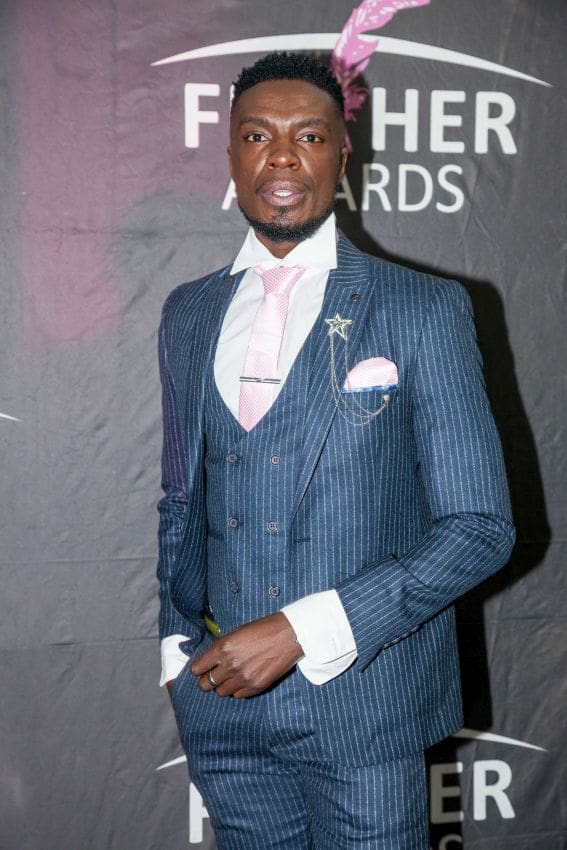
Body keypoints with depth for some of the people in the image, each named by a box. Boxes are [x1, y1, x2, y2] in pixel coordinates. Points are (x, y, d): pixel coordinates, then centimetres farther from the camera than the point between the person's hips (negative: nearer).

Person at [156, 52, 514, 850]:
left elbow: (479, 528, -10)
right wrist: (176, 640, 3)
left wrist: (303, 630, -17)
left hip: (362, 701, -3)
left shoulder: (424, 311, -7)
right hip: (220, 700, 4)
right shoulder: (186, 314, 8)